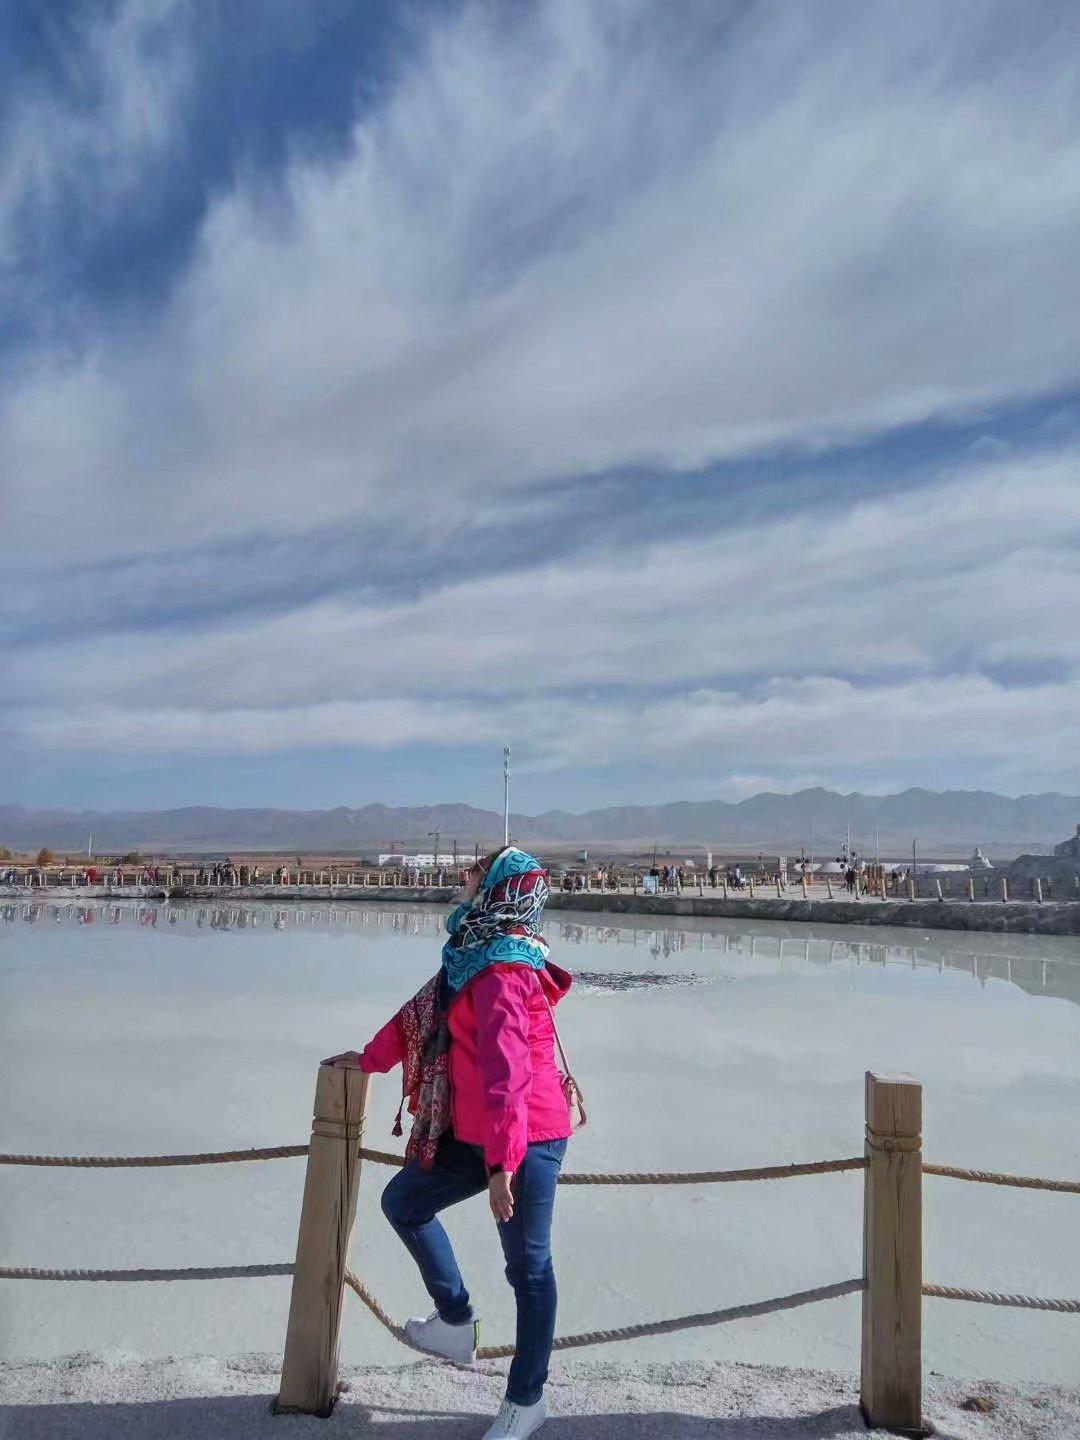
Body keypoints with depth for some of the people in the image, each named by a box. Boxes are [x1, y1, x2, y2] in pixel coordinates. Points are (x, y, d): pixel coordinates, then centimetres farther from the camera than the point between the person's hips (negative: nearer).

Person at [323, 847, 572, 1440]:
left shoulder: (502, 972, -24)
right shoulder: (475, 957, 7)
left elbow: (506, 1071, -30)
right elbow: (423, 1011, 20)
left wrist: (503, 1162, -32)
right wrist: (369, 1057, 30)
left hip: (527, 1138, -10)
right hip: (476, 1134, 10)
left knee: (528, 1266, 7)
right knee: (402, 1201, 19)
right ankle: (457, 1320, 33)